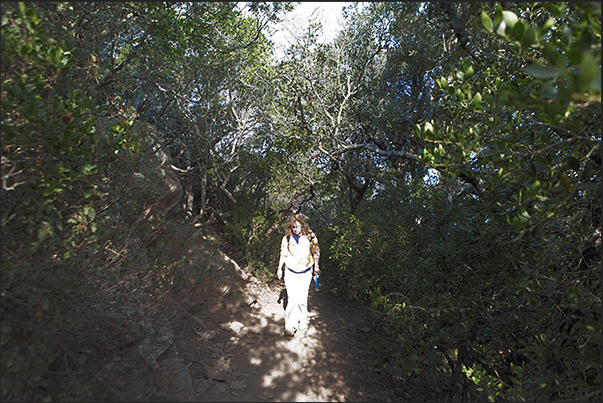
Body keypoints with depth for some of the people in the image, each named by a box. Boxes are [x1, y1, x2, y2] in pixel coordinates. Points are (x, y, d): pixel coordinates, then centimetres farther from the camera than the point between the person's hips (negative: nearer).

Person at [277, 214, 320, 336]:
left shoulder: (310, 237, -8)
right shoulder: (286, 239, -5)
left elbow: (316, 252, 4)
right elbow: (283, 254, 8)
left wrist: (316, 267, 4)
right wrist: (280, 269, 12)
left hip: (305, 273, 0)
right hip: (290, 273, 0)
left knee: (302, 299, 4)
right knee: (292, 299, -5)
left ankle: (303, 321, 27)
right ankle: (290, 326, 4)